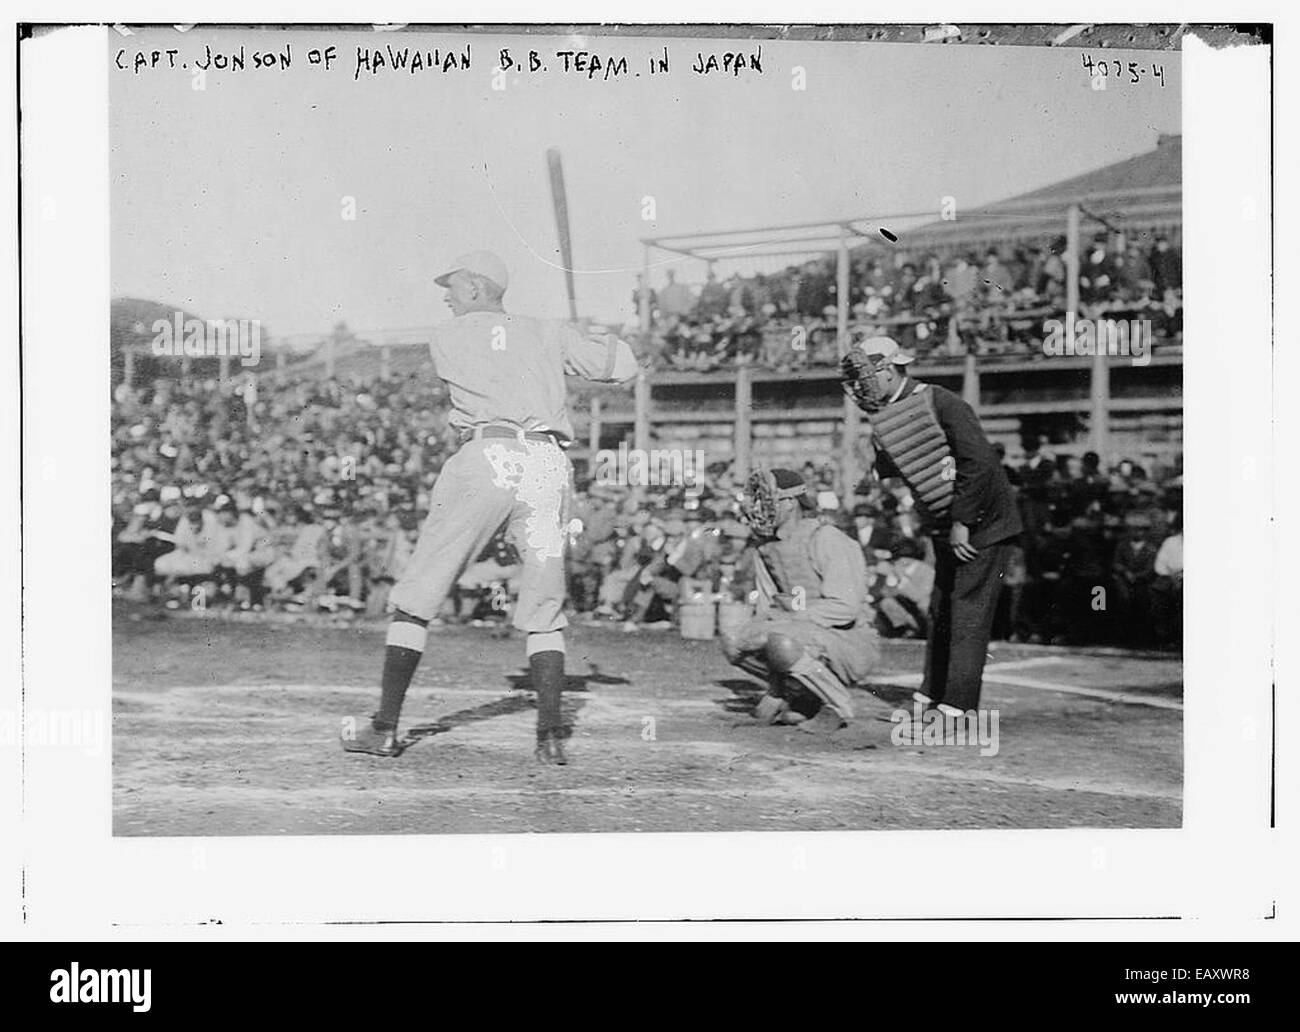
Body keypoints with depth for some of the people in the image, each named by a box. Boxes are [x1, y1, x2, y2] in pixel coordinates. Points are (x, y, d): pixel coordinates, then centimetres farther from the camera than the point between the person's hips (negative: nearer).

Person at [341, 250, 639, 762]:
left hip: (485, 456, -3)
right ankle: (551, 734, -1)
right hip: (549, 464, 3)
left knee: (416, 597, 6)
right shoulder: (547, 334, 21)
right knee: (543, 611, 11)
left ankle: (385, 726, 4)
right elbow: (624, 364, 19)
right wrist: (586, 340, 39)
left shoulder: (445, 339, 16)